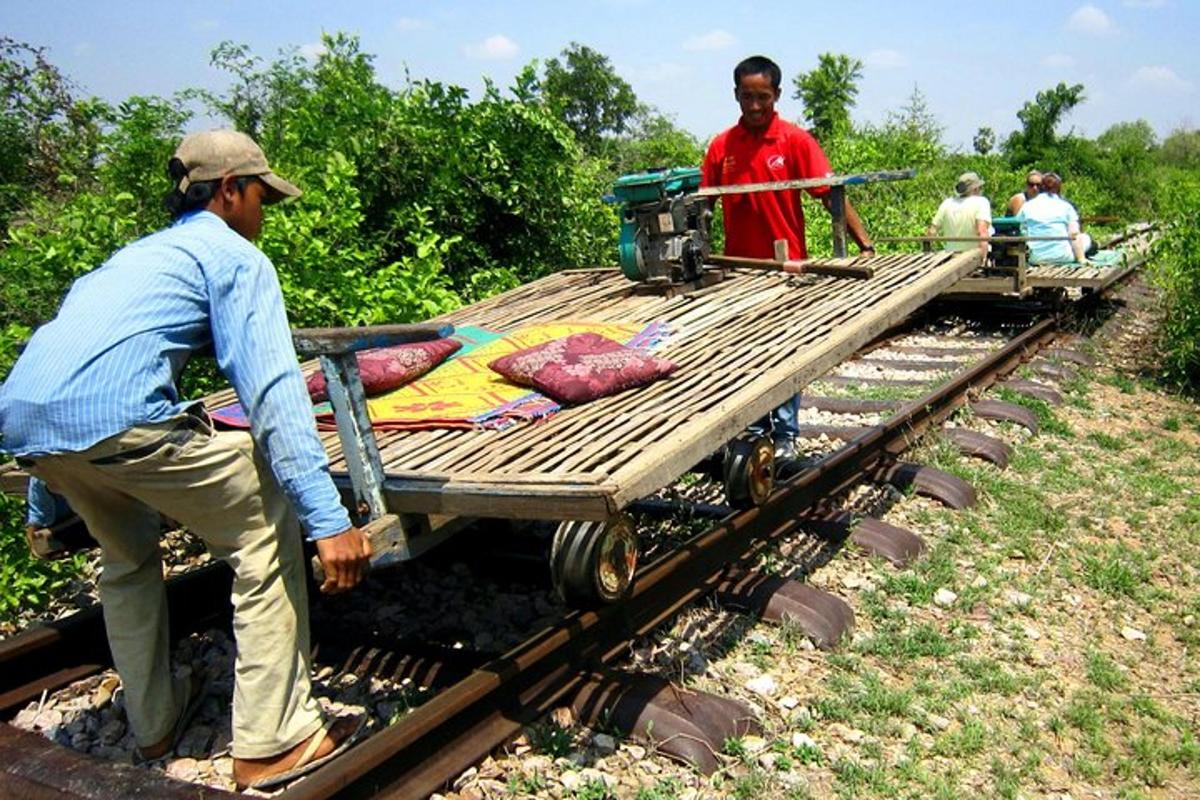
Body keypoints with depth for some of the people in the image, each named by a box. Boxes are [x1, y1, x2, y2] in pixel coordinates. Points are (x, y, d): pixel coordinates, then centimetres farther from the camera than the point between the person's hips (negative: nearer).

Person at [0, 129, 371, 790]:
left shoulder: (134, 254, 34)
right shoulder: (234, 256, 10)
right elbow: (271, 389, -6)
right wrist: (327, 517, -13)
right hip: (115, 415, -8)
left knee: (126, 552, 31)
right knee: (266, 534, 5)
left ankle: (154, 722, 41)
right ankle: (271, 744, 7)